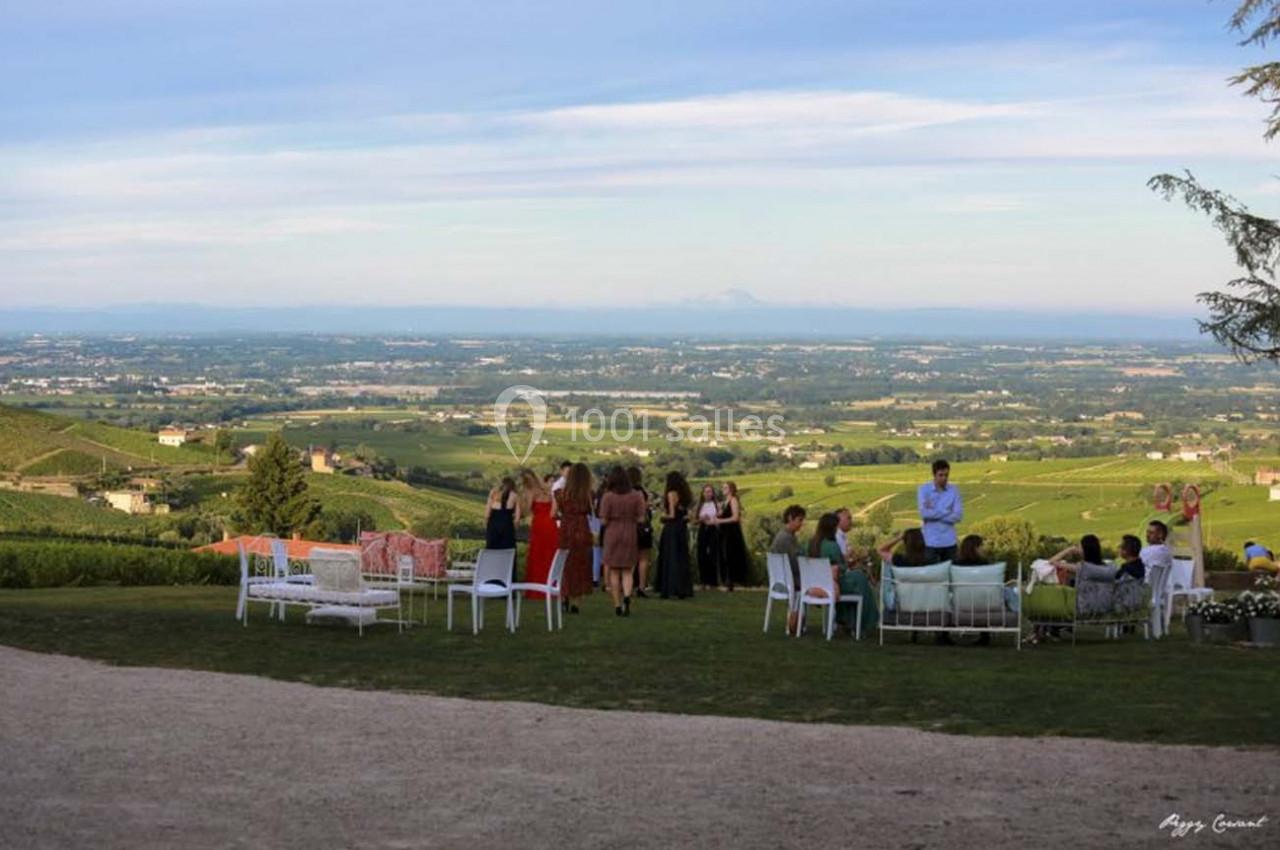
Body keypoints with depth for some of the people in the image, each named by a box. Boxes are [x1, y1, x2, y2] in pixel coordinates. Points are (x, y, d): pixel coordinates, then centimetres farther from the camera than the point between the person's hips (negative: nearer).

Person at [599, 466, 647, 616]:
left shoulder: (607, 497, -9)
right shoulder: (636, 496, -3)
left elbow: (603, 521, -10)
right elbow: (641, 519, -4)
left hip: (612, 535, -1)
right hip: (630, 535, 1)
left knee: (614, 572, 9)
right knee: (627, 571, 10)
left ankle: (617, 605, 9)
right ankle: (627, 596, -17)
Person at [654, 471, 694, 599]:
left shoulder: (672, 494, -11)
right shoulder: (684, 494, 10)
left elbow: (672, 515, -15)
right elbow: (687, 515, 9)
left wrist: (664, 516, 2)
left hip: (671, 528, -7)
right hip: (682, 529, 7)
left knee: (669, 559, -2)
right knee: (682, 559, 10)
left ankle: (668, 589, -2)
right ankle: (683, 590, 11)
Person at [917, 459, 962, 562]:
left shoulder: (954, 490, 3)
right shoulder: (924, 490, -4)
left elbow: (958, 516, -6)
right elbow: (924, 514, -16)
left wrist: (933, 513, -10)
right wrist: (947, 512, -10)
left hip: (949, 542, 2)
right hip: (930, 542, -2)